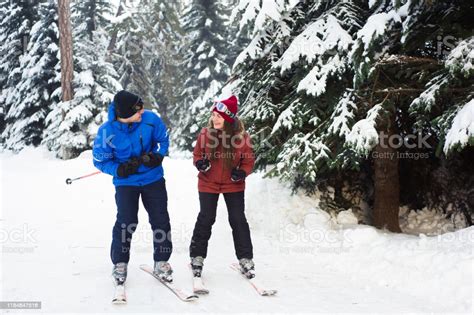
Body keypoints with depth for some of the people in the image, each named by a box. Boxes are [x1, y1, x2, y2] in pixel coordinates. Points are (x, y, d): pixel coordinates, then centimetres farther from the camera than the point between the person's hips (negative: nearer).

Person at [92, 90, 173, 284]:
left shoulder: (150, 119, -16)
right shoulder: (107, 132, -21)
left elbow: (163, 139, 2)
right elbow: (100, 160, -9)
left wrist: (157, 156, -15)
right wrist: (120, 170, -24)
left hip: (153, 178, 3)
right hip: (126, 181, -2)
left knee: (161, 220, 5)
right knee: (126, 222, -9)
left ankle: (161, 262, 21)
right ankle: (120, 264, 12)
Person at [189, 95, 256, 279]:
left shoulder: (241, 137, -15)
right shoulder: (205, 134, -12)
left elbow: (249, 160, -2)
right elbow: (197, 154, 4)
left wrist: (242, 172, -21)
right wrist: (200, 163, -18)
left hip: (233, 185, 0)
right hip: (208, 184, 0)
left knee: (238, 220, 4)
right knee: (205, 219, 3)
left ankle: (245, 259, 16)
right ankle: (197, 256, 18)